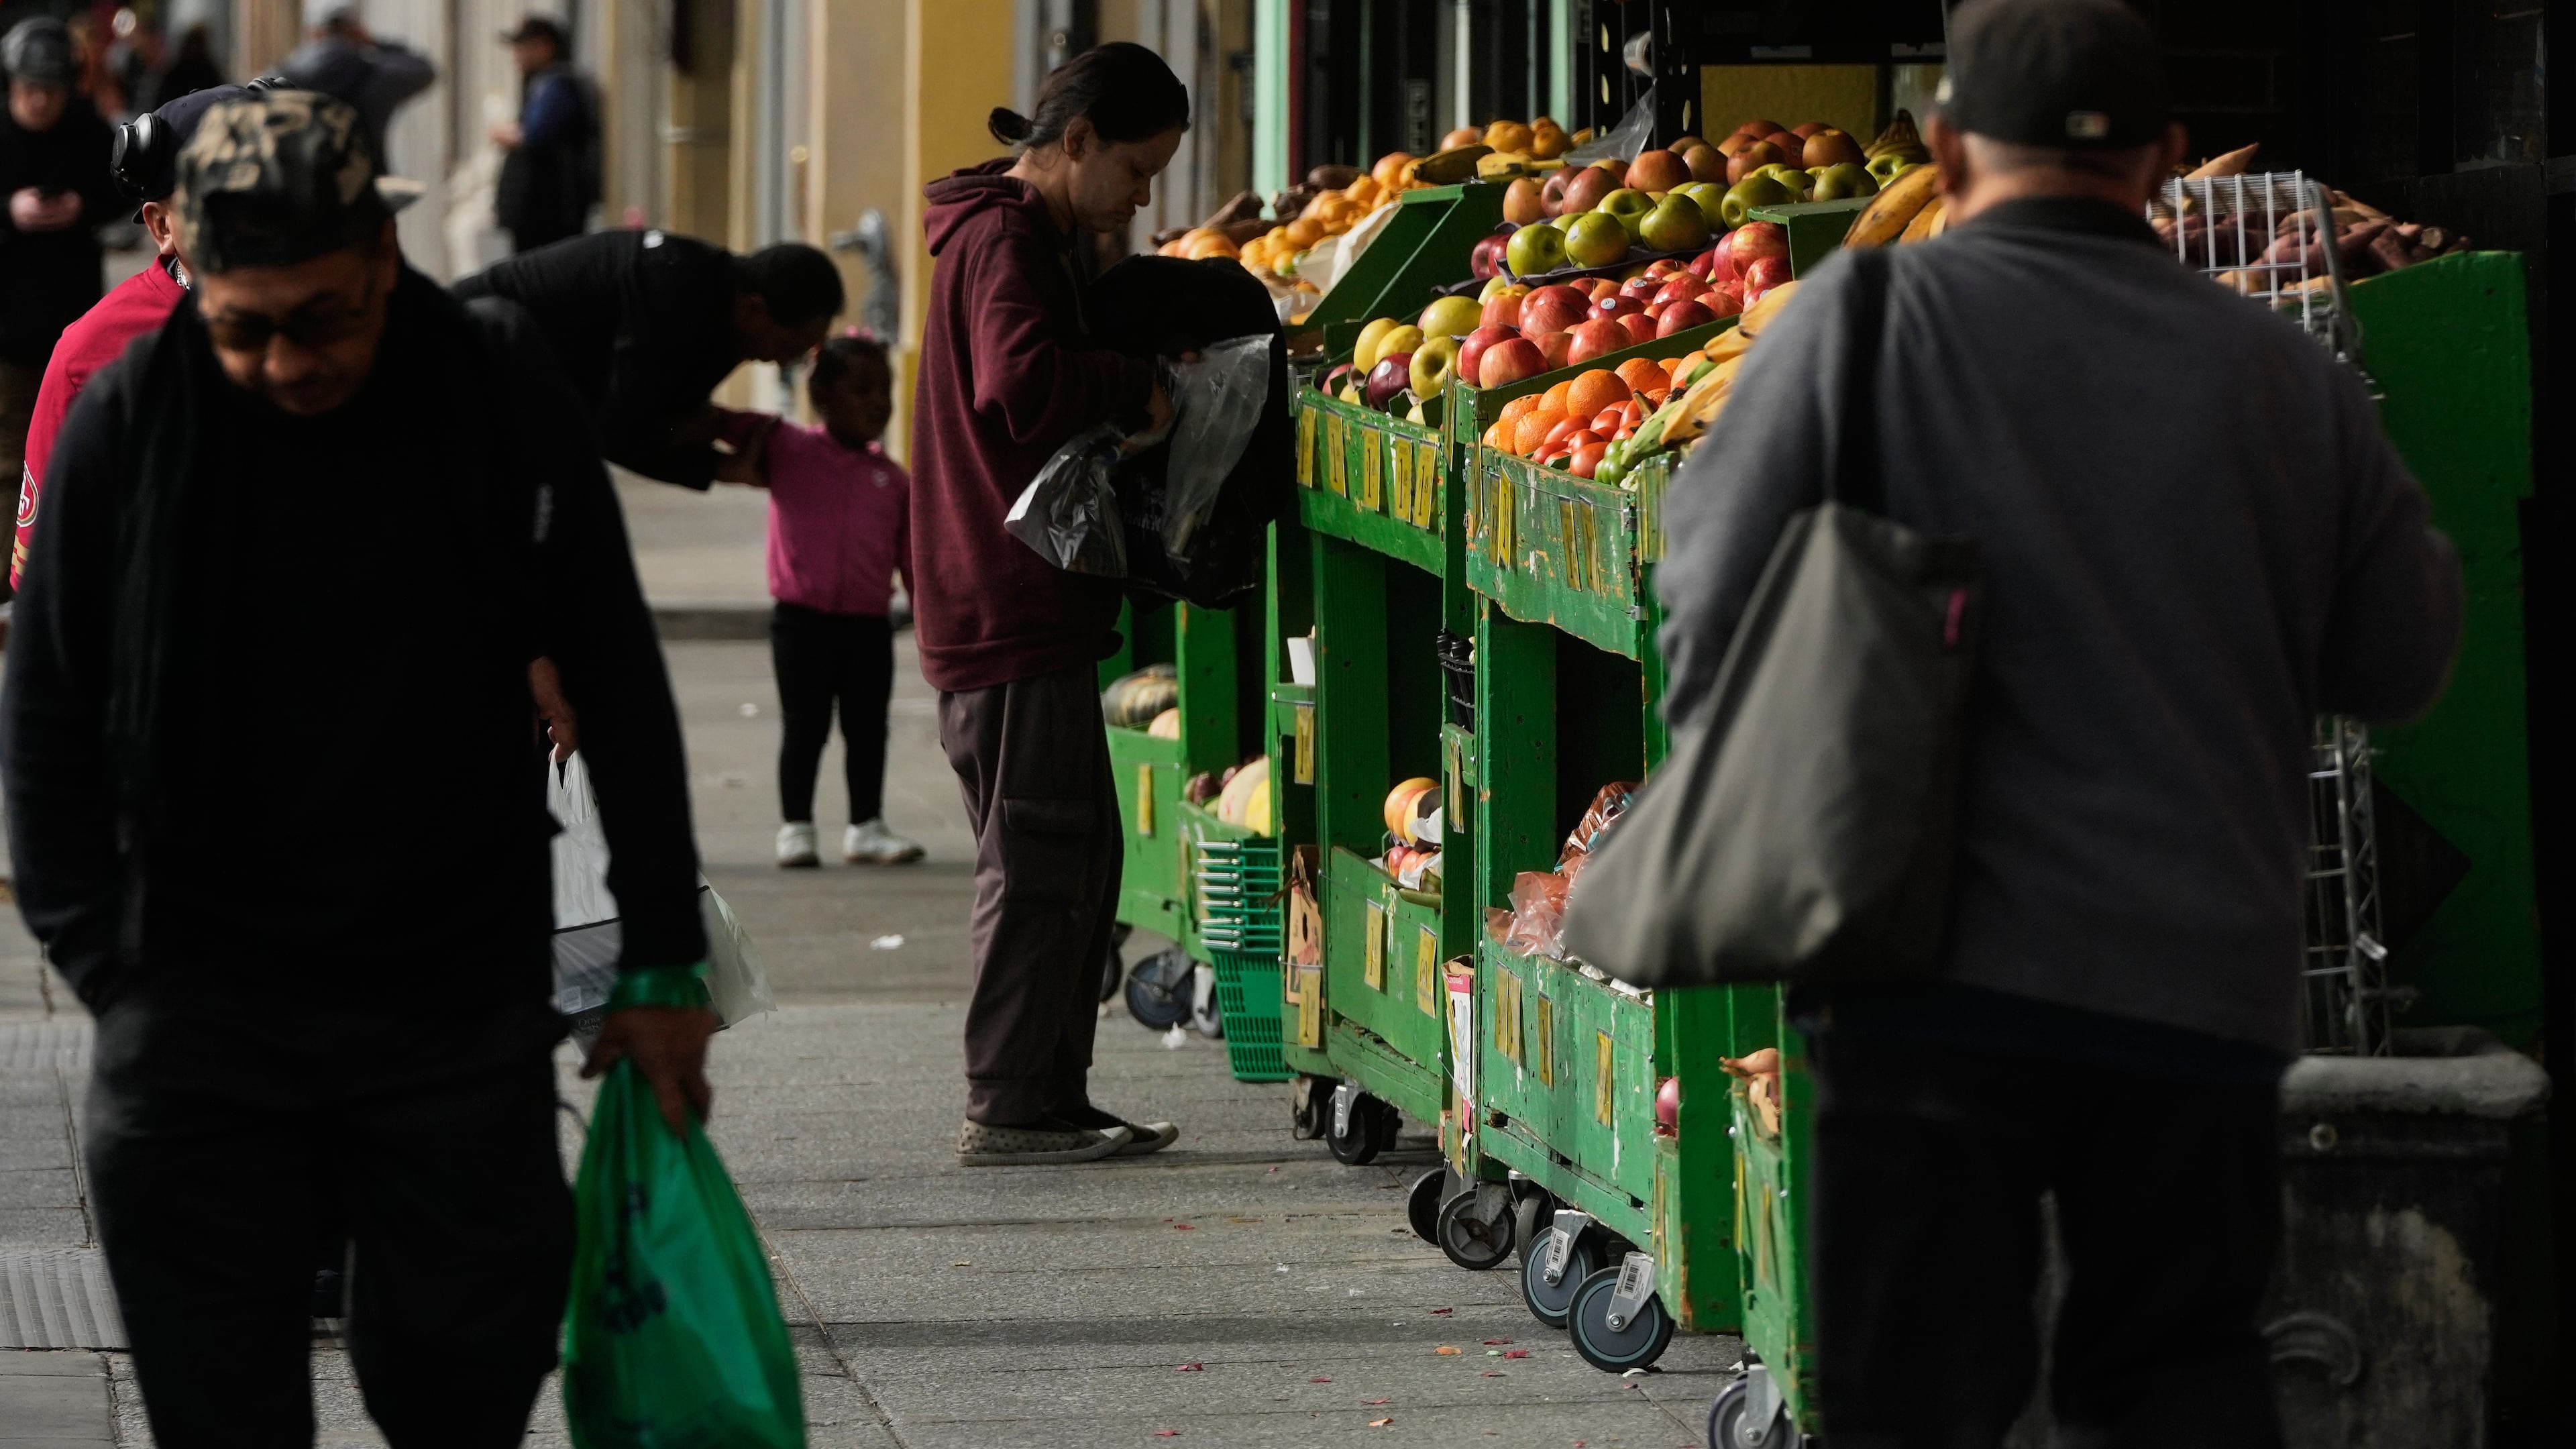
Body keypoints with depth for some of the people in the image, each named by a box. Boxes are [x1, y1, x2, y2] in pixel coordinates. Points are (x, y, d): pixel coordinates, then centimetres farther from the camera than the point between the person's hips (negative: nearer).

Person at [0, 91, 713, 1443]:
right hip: (199, 1040, 0)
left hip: (463, 1019, 0)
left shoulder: (499, 395, -3)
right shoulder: (127, 426, -5)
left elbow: (618, 685, 5)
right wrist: (109, 967, -2)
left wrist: (664, 963, 5)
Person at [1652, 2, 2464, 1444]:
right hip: (2209, 984, 3)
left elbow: (1716, 612, -2)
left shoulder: (1869, 313, -3)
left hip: (1944, 962, -3)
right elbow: (2403, 661, 13)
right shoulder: (2288, 375, 5)